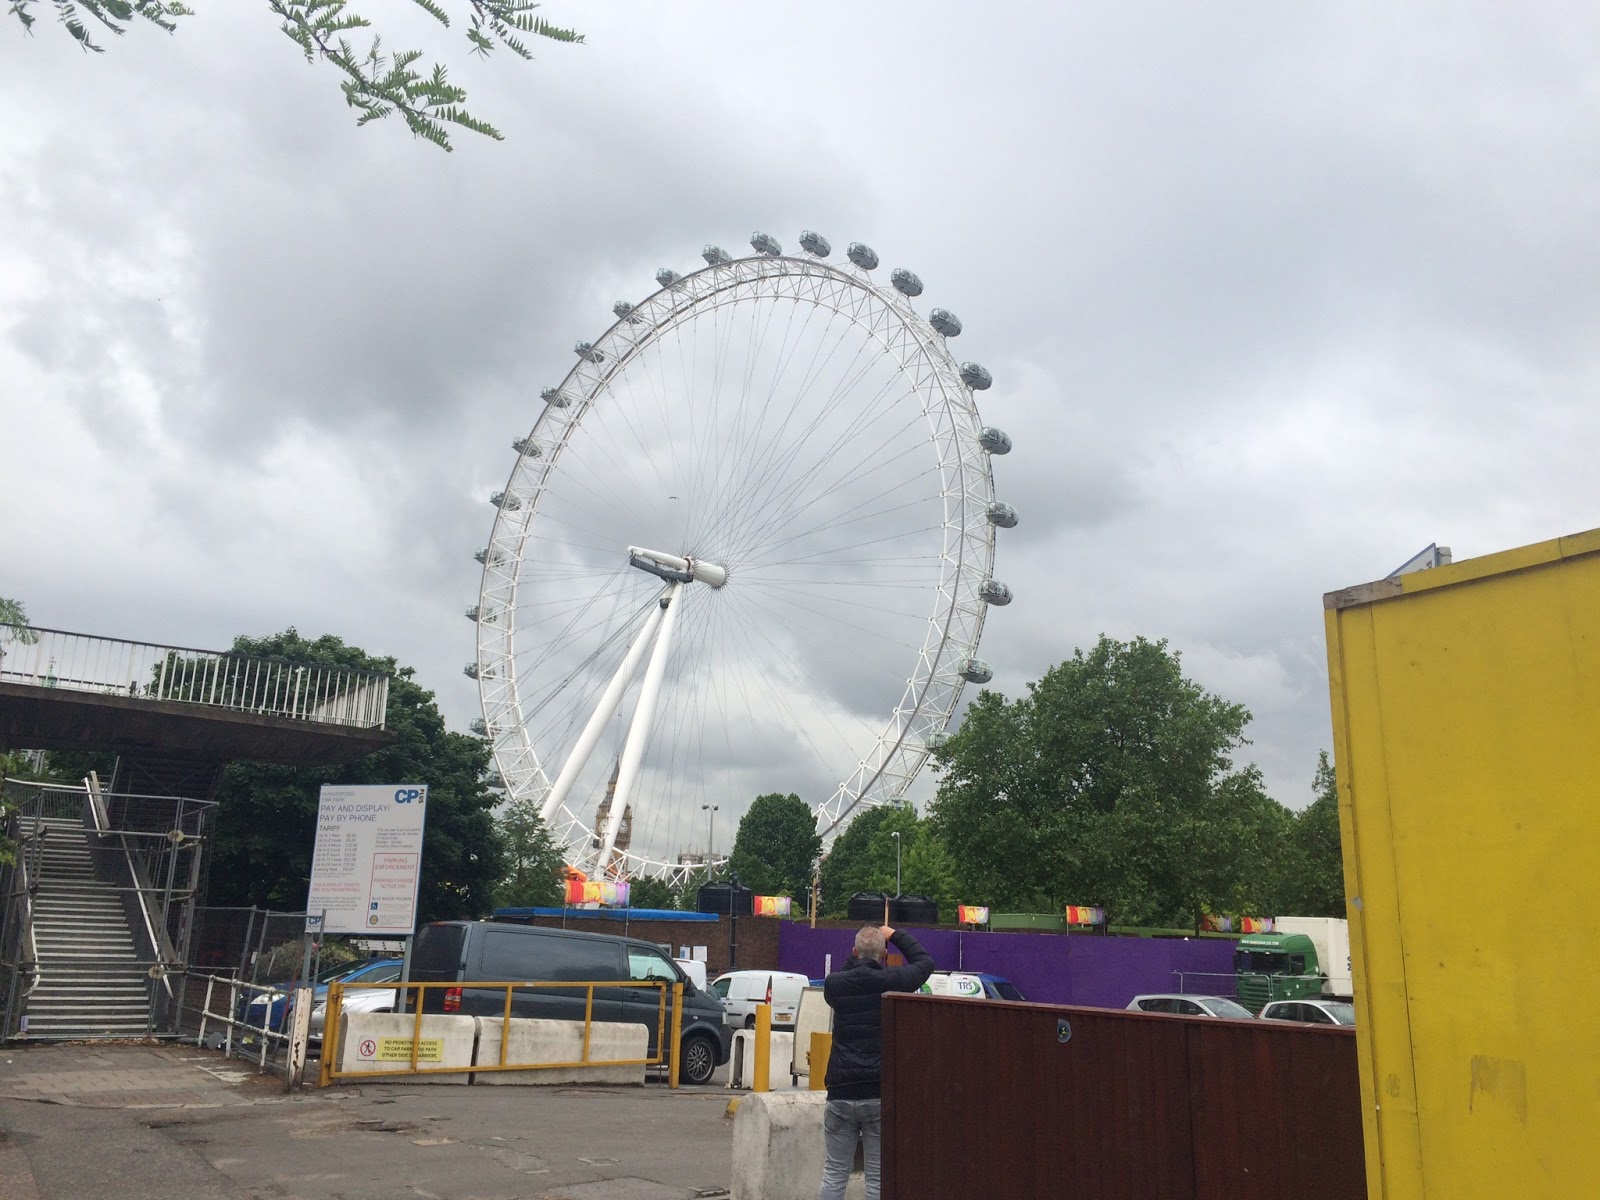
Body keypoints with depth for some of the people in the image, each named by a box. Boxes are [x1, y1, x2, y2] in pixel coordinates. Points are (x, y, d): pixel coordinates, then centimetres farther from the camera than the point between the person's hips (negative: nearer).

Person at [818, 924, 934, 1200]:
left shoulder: (835, 984, -1)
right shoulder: (891, 981, -7)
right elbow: (925, 962, 13)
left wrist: (856, 956, 23)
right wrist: (895, 935, 21)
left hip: (841, 1093, 2)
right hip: (880, 1095, -2)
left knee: (834, 1175, 11)